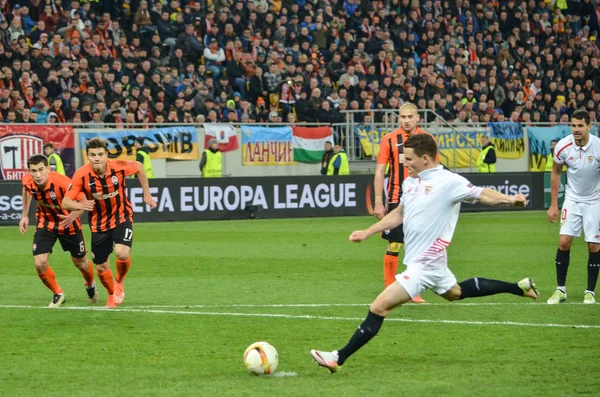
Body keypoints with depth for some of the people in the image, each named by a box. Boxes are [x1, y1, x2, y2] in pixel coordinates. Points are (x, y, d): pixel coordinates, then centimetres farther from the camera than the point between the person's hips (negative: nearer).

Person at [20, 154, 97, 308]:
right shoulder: (28, 181, -21)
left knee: (80, 263, 14)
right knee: (39, 263, -12)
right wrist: (25, 215, 9)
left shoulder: (62, 182, -36)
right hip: (45, 223, 3)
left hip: (68, 223, -3)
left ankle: (91, 286, 49)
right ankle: (58, 294, 14)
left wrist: (73, 216, -46)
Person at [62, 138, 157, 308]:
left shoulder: (119, 167, -21)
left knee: (122, 253, -26)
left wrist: (147, 194, 5)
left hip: (122, 217, -1)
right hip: (99, 223, 1)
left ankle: (119, 281, 8)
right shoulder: (81, 175, -22)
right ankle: (112, 294, 40)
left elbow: (139, 168, 1)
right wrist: (79, 206, -39)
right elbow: (66, 202, -17)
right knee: (101, 267, 8)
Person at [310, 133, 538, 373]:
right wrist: (367, 233, 18)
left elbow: (482, 195, -14)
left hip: (424, 264, -10)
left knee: (379, 308, -13)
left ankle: (338, 359, -11)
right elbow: (399, 214, 21)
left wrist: (510, 199, -30)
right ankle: (519, 288, 40)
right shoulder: (410, 182, 8)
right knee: (455, 292, 30)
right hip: (425, 261, 10)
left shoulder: (448, 182, -16)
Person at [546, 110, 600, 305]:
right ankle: (560, 289, 3)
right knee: (564, 241, -8)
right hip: (572, 199, 1)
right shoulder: (563, 146, -13)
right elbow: (556, 173, 4)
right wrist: (553, 205, 3)